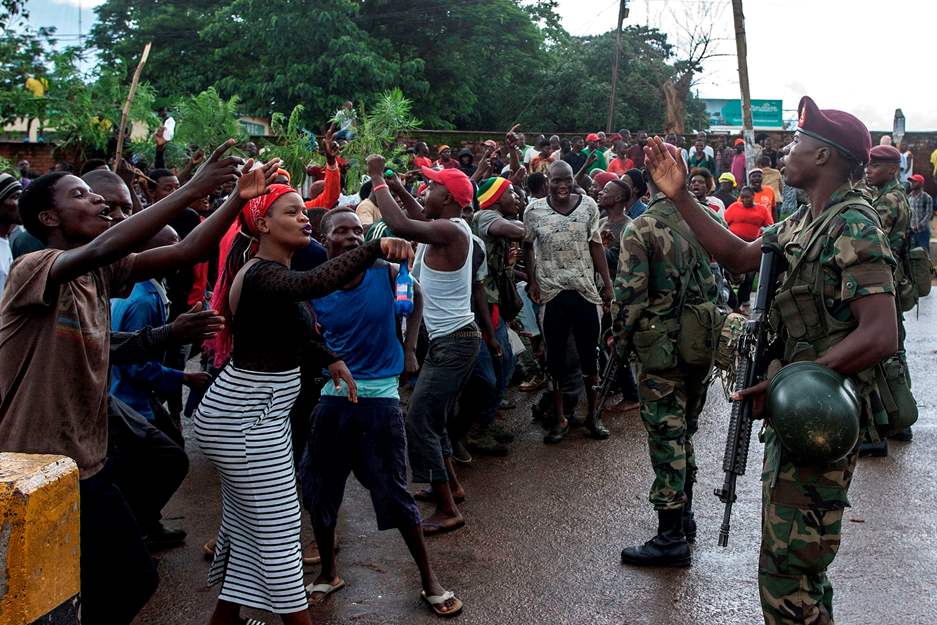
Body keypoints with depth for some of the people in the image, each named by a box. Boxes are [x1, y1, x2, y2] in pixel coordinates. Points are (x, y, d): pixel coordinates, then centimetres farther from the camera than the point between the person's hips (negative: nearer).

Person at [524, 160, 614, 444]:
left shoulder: (588, 205, 0)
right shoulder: (534, 210, -3)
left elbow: (595, 245, 5)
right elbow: (528, 247, 7)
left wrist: (607, 281, 2)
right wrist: (532, 281, -2)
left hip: (585, 290, 1)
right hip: (551, 292, -1)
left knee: (589, 353, 8)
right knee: (555, 356, 7)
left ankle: (592, 414, 24)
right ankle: (559, 418, 19)